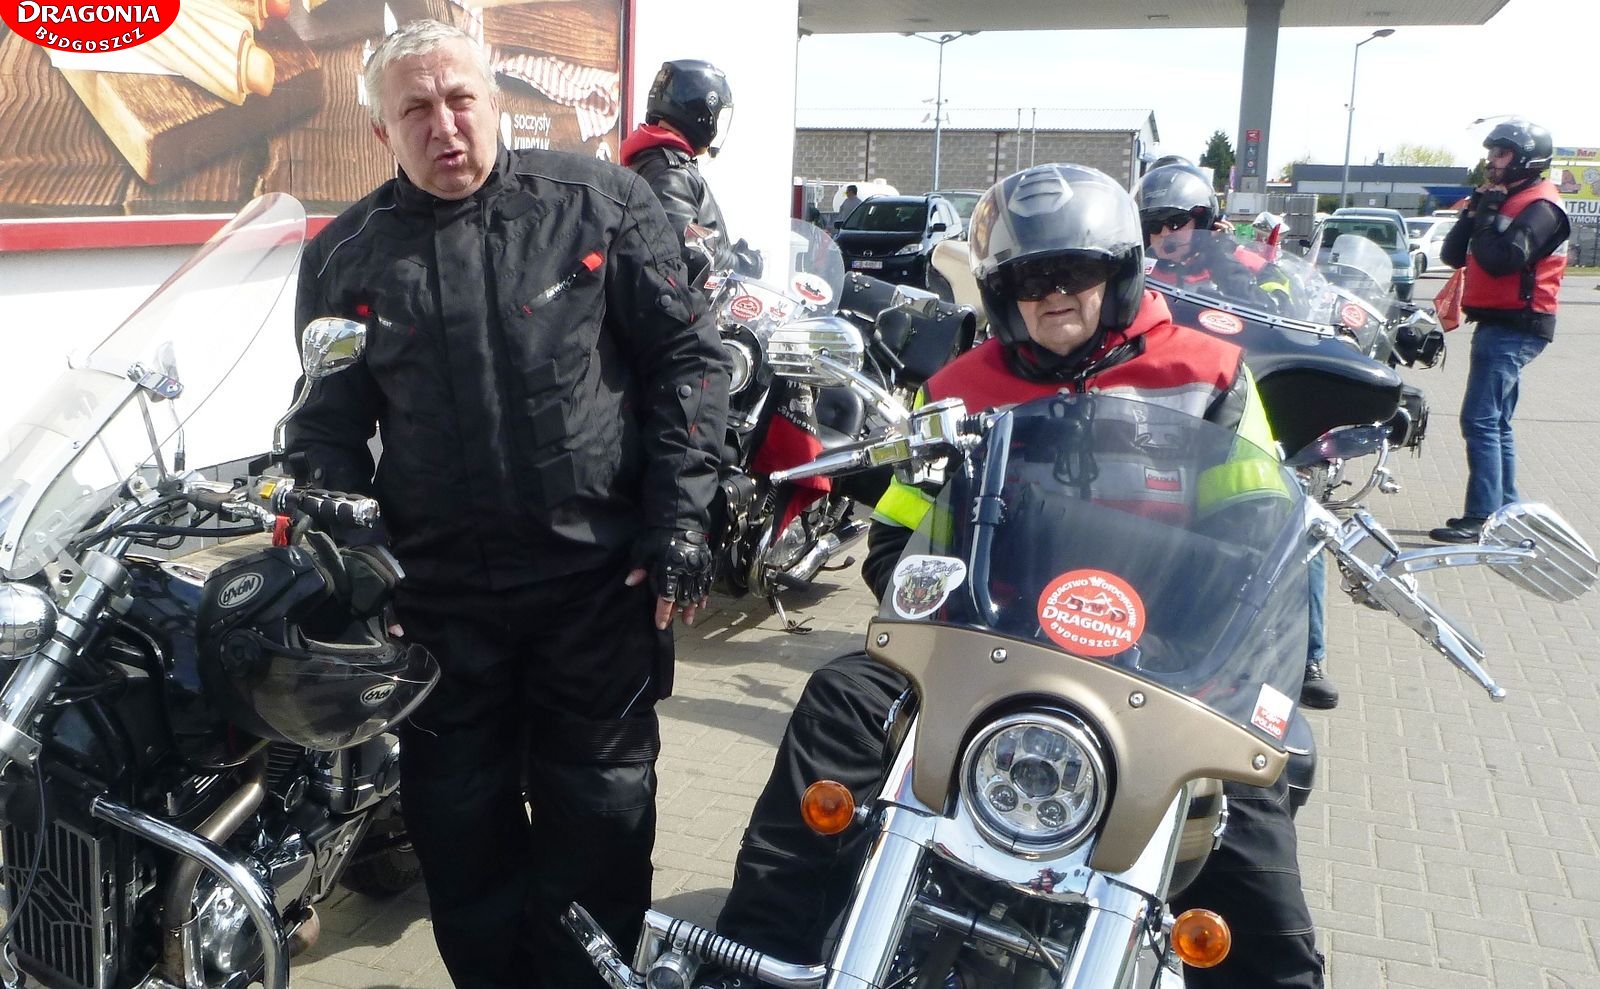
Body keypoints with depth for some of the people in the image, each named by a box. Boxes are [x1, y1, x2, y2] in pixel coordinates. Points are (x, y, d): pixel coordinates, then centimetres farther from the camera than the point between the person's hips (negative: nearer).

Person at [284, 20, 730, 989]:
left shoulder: (600, 202, -1)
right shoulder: (346, 257, 5)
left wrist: (681, 512, -7)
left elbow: (687, 356, 0)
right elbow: (328, 428, 9)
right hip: (437, 589, 2)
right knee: (461, 831, 14)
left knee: (599, 818, 12)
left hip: (600, 575, -2)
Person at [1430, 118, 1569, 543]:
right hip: (1498, 324, 10)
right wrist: (1473, 212, 0)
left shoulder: (1540, 206, -12)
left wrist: (1487, 215, -15)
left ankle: (1481, 519, -14)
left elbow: (1502, 259, -27)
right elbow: (1453, 255, 13)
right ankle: (1506, 511, 23)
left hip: (1514, 328, -10)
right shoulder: (1507, 200, 18)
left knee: (1480, 421, -14)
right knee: (1496, 424, 15)